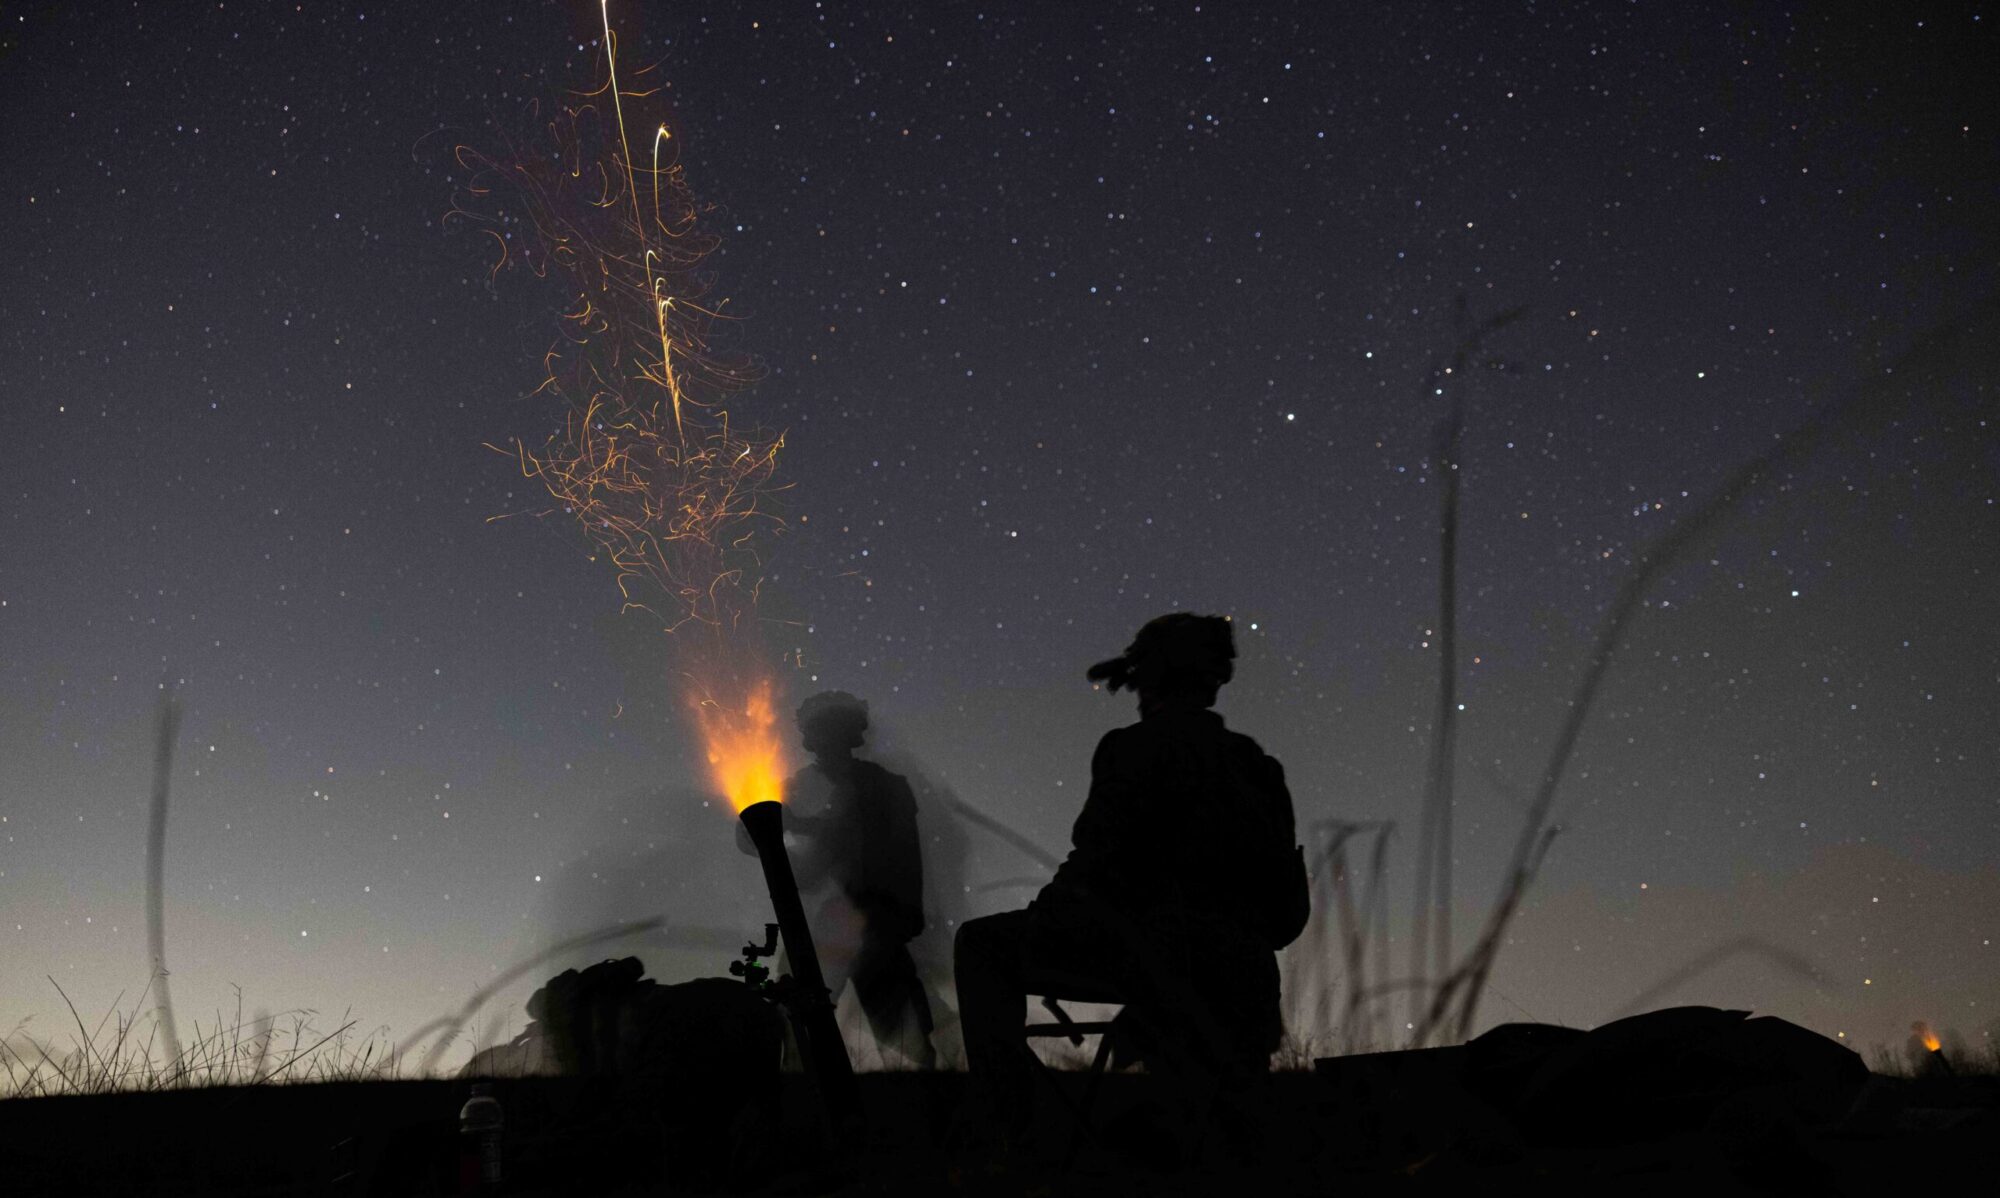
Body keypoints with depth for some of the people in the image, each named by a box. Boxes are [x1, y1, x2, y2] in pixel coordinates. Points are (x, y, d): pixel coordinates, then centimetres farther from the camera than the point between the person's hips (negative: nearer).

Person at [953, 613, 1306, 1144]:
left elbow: (1098, 866, -12)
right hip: (1244, 972, 7)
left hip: (1160, 956, -7)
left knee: (983, 943, 3)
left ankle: (1003, 1127, -3)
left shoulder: (1134, 747, -7)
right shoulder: (1255, 762, 13)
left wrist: (1049, 903, 7)